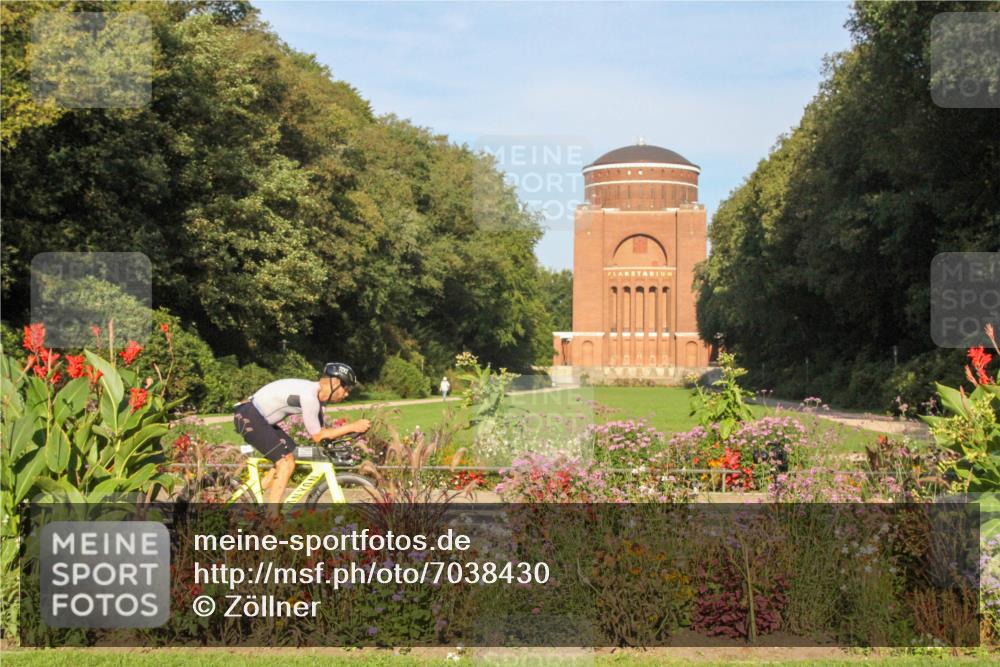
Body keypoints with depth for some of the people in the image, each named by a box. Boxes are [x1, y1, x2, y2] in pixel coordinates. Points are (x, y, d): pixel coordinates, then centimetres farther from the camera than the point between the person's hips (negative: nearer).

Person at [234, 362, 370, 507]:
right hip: (249, 418, -10)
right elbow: (317, 436, -17)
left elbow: (321, 431, 11)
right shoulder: (309, 396, -23)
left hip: (259, 418, 10)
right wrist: (352, 427, -17)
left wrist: (350, 429, -1)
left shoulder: (316, 394, 7)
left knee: (289, 455, 15)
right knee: (287, 463, -12)